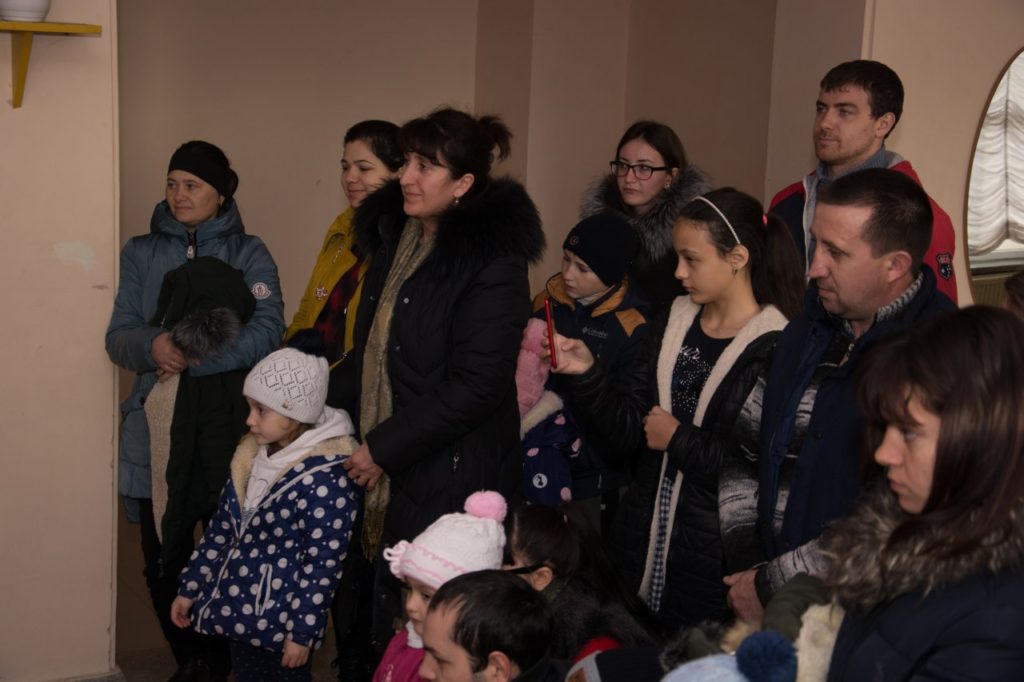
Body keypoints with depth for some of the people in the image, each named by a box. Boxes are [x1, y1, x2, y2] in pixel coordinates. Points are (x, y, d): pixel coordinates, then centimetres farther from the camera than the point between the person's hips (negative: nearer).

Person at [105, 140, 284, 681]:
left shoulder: (248, 254, 4)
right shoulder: (141, 253, 11)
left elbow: (265, 332, -9)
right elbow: (118, 337, 5)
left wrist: (193, 358, -18)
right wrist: (153, 347, -17)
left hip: (228, 419, -2)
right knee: (163, 558, 4)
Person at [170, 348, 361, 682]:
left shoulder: (326, 477, -21)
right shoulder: (252, 455, 3)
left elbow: (324, 565, -20)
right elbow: (222, 528, 11)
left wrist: (302, 631, -18)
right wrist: (190, 587, 13)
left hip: (282, 621, -7)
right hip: (240, 609, 7)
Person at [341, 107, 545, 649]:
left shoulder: (491, 262, -16)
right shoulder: (394, 235, 9)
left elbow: (475, 388, -19)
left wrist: (384, 449, -14)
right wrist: (364, 437, 11)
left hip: (451, 478, -7)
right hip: (391, 474, 7)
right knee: (389, 623, 12)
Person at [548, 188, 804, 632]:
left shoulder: (774, 349, -16)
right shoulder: (675, 323, 5)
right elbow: (632, 425, 4)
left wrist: (678, 439, -13)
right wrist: (587, 374, -10)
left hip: (712, 556, -6)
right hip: (643, 538, 6)